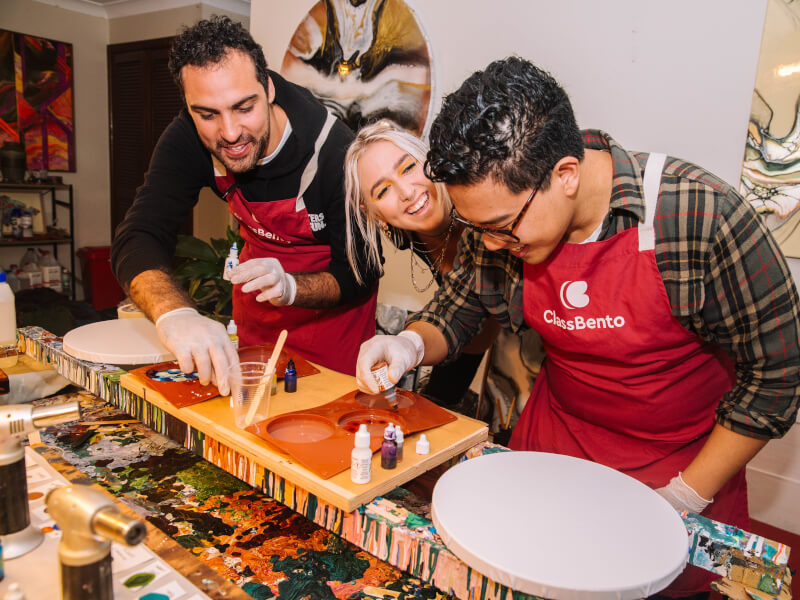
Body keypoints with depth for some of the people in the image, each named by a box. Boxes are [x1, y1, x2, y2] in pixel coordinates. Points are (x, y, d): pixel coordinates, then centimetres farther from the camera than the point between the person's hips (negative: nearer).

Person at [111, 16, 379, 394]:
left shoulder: (335, 150, -33)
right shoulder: (187, 140, -23)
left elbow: (360, 276, -25)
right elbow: (138, 239, -32)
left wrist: (288, 287, -45)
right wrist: (174, 314, -52)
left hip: (329, 301, -3)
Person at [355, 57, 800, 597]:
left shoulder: (700, 216, -28)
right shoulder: (499, 214, -16)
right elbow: (456, 309, 0)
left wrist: (683, 499, -15)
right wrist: (411, 345, -23)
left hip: (689, 462, -2)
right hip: (554, 441, 3)